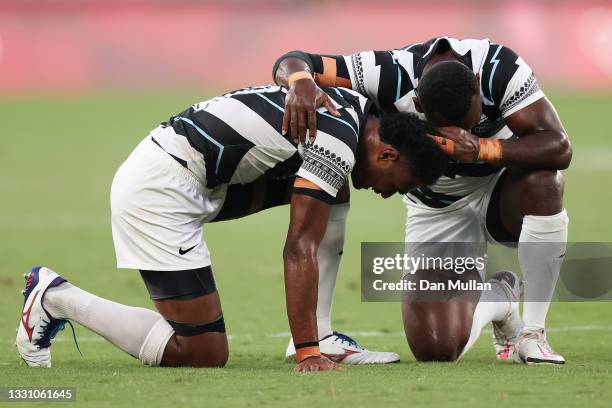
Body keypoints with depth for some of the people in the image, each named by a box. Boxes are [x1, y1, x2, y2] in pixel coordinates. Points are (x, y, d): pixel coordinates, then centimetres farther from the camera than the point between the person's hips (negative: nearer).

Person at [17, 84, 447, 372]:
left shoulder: (353, 104, 8)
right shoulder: (337, 146, -18)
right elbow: (300, 250, -20)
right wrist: (308, 354, -20)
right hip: (158, 191, -10)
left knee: (331, 200, 8)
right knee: (205, 355, -8)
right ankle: (56, 299, -1)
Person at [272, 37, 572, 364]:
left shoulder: (500, 69, -28)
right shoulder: (390, 75, -27)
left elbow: (559, 148, -33)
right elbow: (293, 63, -23)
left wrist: (482, 148, -46)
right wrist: (301, 83, -48)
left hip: (497, 194, 0)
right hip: (436, 211, 0)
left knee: (542, 178, -38)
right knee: (434, 349, -16)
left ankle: (533, 332, -20)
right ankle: (495, 299, 21)